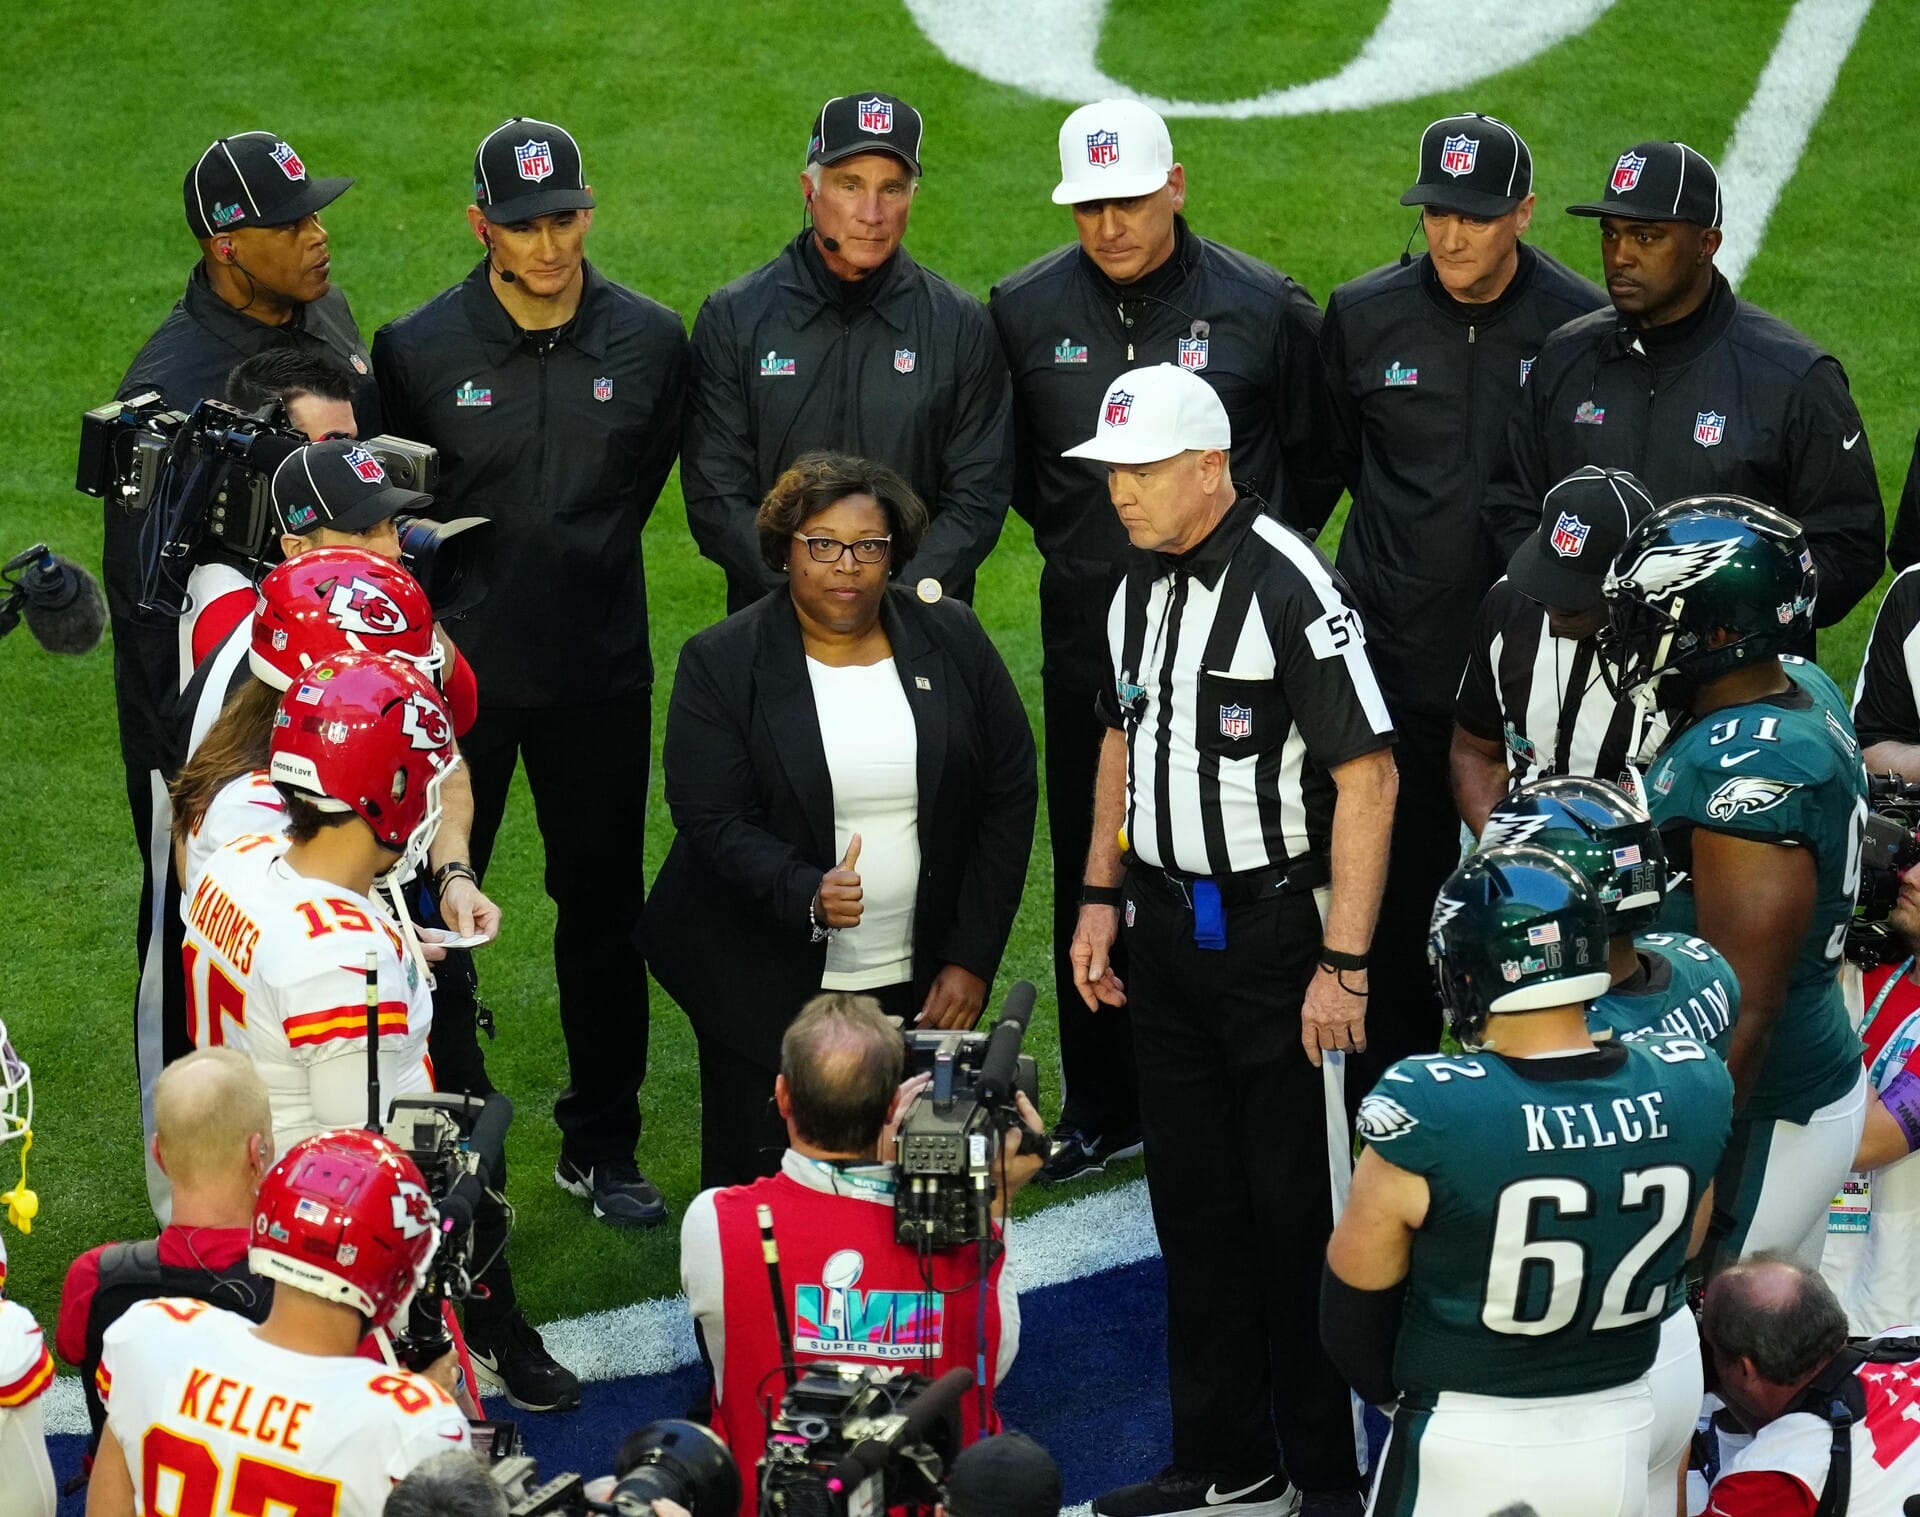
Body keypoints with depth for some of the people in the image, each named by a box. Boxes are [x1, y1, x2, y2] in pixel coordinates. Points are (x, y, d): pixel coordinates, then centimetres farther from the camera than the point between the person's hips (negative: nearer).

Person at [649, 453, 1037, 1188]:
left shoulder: (953, 642, 2)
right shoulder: (721, 662, -4)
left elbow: (1010, 796, 4)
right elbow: (713, 820, -10)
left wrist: (972, 960, -1)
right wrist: (807, 894, -28)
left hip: (916, 987, 2)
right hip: (765, 991, -2)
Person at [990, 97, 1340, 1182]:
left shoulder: (1265, 308, -5)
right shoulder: (1026, 311, 1)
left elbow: (1315, 457, 8)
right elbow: (1007, 462, 17)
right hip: (1089, 635, 2)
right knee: (1092, 874, 8)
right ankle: (1103, 1110, 20)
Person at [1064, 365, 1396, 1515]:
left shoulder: (1292, 588, -18)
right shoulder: (1142, 584, 7)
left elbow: (1367, 779, -19)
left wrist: (1343, 965, -21)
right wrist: (1102, 895, 14)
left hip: (1278, 932, -8)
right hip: (1169, 934, 8)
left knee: (1300, 1214, -1)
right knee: (1195, 1205, 13)